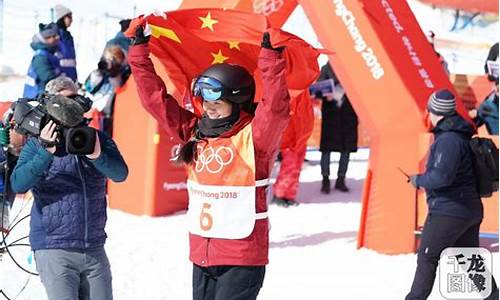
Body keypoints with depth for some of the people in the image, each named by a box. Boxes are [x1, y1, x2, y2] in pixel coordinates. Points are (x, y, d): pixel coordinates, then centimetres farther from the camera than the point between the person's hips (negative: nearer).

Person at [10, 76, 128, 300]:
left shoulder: (97, 139, 7)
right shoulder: (37, 144, -1)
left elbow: (120, 173, -7)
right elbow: (18, 184, -14)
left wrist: (98, 155, -27)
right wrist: (46, 152, -27)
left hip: (94, 248, 3)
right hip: (54, 250, -3)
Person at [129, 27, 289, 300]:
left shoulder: (253, 136, -9)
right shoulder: (195, 132, 8)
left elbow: (276, 109, -27)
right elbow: (156, 98, 12)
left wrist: (271, 57, -33)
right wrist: (139, 51, 9)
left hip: (242, 259, -7)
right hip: (201, 255, 7)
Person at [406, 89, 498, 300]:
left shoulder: (448, 140, -19)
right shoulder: (462, 136, 11)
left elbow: (441, 177, -27)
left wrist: (418, 180, -11)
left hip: (447, 211, -9)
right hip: (471, 209, 9)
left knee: (427, 257, -2)